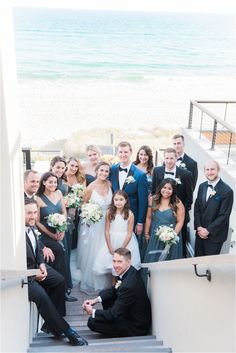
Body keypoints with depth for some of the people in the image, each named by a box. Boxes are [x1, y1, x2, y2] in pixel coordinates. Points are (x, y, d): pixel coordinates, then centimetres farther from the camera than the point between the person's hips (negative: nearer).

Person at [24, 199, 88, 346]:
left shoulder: (32, 226, -2)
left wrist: (41, 264, -3)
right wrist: (33, 274, -18)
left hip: (36, 266, 9)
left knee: (59, 280, -3)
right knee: (41, 295, -27)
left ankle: (51, 323, 7)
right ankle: (66, 330, -16)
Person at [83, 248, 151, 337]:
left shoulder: (129, 285, -33)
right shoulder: (130, 272, -5)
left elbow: (114, 314, -25)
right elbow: (113, 290, 10)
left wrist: (92, 312, -12)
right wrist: (96, 300, -3)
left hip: (136, 328, -9)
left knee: (92, 322, -11)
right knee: (104, 294, 11)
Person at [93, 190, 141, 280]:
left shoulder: (130, 214, -10)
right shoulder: (109, 212, -5)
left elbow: (129, 233, -8)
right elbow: (107, 231, -2)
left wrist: (122, 248, -10)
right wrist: (110, 247, -6)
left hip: (126, 242, -2)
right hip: (111, 241, 2)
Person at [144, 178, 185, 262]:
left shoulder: (178, 204, -8)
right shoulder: (153, 200, 0)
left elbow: (180, 222, -9)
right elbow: (149, 218, 4)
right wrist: (146, 233, 6)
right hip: (154, 238, 2)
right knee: (153, 260, 10)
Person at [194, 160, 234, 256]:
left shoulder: (227, 191, -16)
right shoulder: (202, 186, 4)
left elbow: (224, 215, -17)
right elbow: (196, 208, 6)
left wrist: (208, 230, -15)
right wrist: (199, 227, -6)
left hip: (215, 234, -5)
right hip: (200, 232, 5)